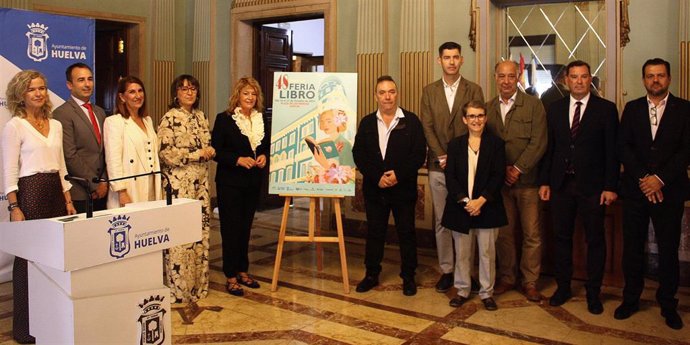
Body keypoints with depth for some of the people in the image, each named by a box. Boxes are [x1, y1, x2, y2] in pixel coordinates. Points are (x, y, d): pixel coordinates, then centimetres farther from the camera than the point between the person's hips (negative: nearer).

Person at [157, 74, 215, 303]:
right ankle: (179, 289, 6)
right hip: (179, 183, -7)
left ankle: (198, 284, 20)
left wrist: (210, 152, 2)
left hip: (200, 182, 7)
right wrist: (198, 154, -13)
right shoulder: (170, 119, -7)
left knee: (201, 232, 9)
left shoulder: (200, 117, 15)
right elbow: (165, 153, -15)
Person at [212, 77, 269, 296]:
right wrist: (238, 159, -21)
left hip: (253, 182, 5)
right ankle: (231, 277, 9)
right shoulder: (224, 119, -6)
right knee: (231, 227, 0)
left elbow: (268, 146, 18)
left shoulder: (262, 120, 9)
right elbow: (216, 151, -9)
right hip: (230, 182, -5)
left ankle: (242, 270, 25)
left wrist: (264, 156, -3)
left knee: (246, 227, 13)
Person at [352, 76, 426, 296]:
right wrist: (377, 177, -13)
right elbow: (358, 154, 0)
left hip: (404, 188, -2)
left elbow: (419, 154, -7)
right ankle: (371, 274, 24)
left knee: (406, 233, 7)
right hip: (374, 188, 2)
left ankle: (408, 277, 19)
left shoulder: (411, 121, -1)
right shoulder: (367, 123, 6)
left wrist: (398, 174, -17)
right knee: (374, 233, 11)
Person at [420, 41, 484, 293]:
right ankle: (446, 270, 16)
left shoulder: (474, 90, 4)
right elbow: (427, 127, 2)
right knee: (442, 220, 6)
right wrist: (442, 156, -9)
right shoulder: (429, 91, 9)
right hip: (438, 166, 2)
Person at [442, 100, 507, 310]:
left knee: (487, 252, 6)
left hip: (487, 207, -1)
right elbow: (450, 177, -1)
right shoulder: (455, 145, 6)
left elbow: (499, 176, -6)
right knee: (462, 253, 10)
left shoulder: (496, 144, 1)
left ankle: (487, 293, 20)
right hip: (460, 208, 2)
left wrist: (481, 200, -15)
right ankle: (462, 290, 24)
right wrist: (465, 201, -13)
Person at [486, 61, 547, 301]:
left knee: (532, 234, 3)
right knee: (503, 232, 9)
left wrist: (517, 169, -12)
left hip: (527, 180, -2)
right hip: (499, 180, 3)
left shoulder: (533, 105, -1)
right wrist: (503, 169, -5)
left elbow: (538, 143, -8)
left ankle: (529, 282, 15)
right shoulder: (488, 108, 9)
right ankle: (506, 277, 22)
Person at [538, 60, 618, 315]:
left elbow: (612, 151, -4)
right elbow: (548, 148, 8)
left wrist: (610, 186, -9)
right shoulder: (555, 109, 8)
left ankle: (593, 293, 19)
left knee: (595, 239, 6)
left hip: (592, 186, -2)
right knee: (561, 237, 10)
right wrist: (544, 181, 3)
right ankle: (563, 287, 24)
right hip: (561, 184, 3)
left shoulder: (606, 109, -1)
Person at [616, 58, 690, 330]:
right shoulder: (632, 109, 8)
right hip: (635, 190, 2)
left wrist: (660, 179, -15)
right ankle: (630, 299, 20)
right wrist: (643, 178, -11)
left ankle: (668, 304, 20)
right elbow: (623, 147, 0)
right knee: (632, 247, 7)